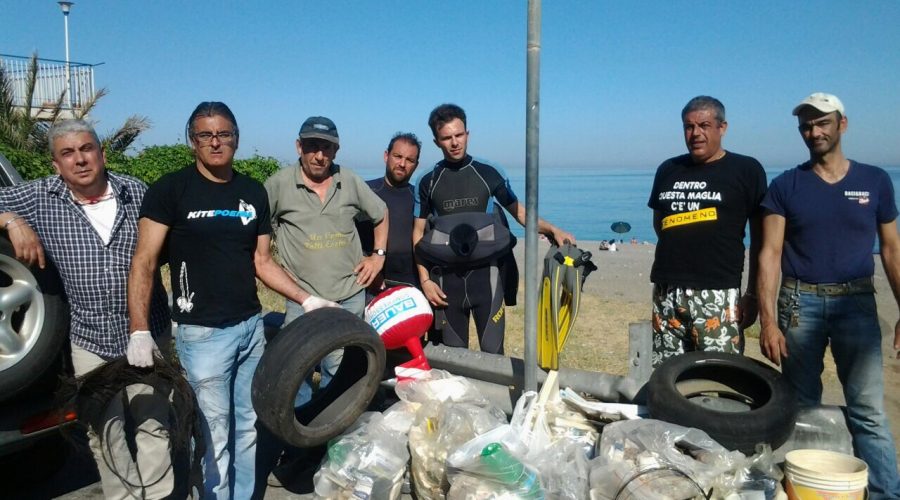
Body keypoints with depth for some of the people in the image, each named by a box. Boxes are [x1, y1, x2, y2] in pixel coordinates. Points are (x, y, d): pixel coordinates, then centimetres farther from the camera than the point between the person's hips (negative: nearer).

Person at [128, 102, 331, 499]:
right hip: (202, 333, -4)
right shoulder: (170, 189, -6)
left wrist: (307, 299, 2)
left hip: (252, 327, 5)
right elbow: (144, 262, -10)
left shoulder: (254, 192, 7)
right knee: (215, 436, 4)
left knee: (249, 428, 16)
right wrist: (139, 330, -19)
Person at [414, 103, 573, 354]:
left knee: (492, 351, -2)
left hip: (485, 274, -1)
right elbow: (419, 233, 6)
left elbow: (519, 212, 9)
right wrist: (425, 280, -2)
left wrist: (553, 229, -7)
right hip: (447, 278, 1)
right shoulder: (429, 181, 4)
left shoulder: (487, 173, 3)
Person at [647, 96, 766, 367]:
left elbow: (760, 239, 1)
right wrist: (678, 250, 10)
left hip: (717, 294, -4)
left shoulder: (746, 170, 1)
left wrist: (753, 295, -4)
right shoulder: (667, 170, 13)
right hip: (666, 291, 4)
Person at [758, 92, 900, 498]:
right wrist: (768, 321, -9)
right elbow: (770, 254, -2)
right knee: (801, 407, 10)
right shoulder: (785, 186, 3)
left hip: (856, 302, 0)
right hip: (800, 303, 0)